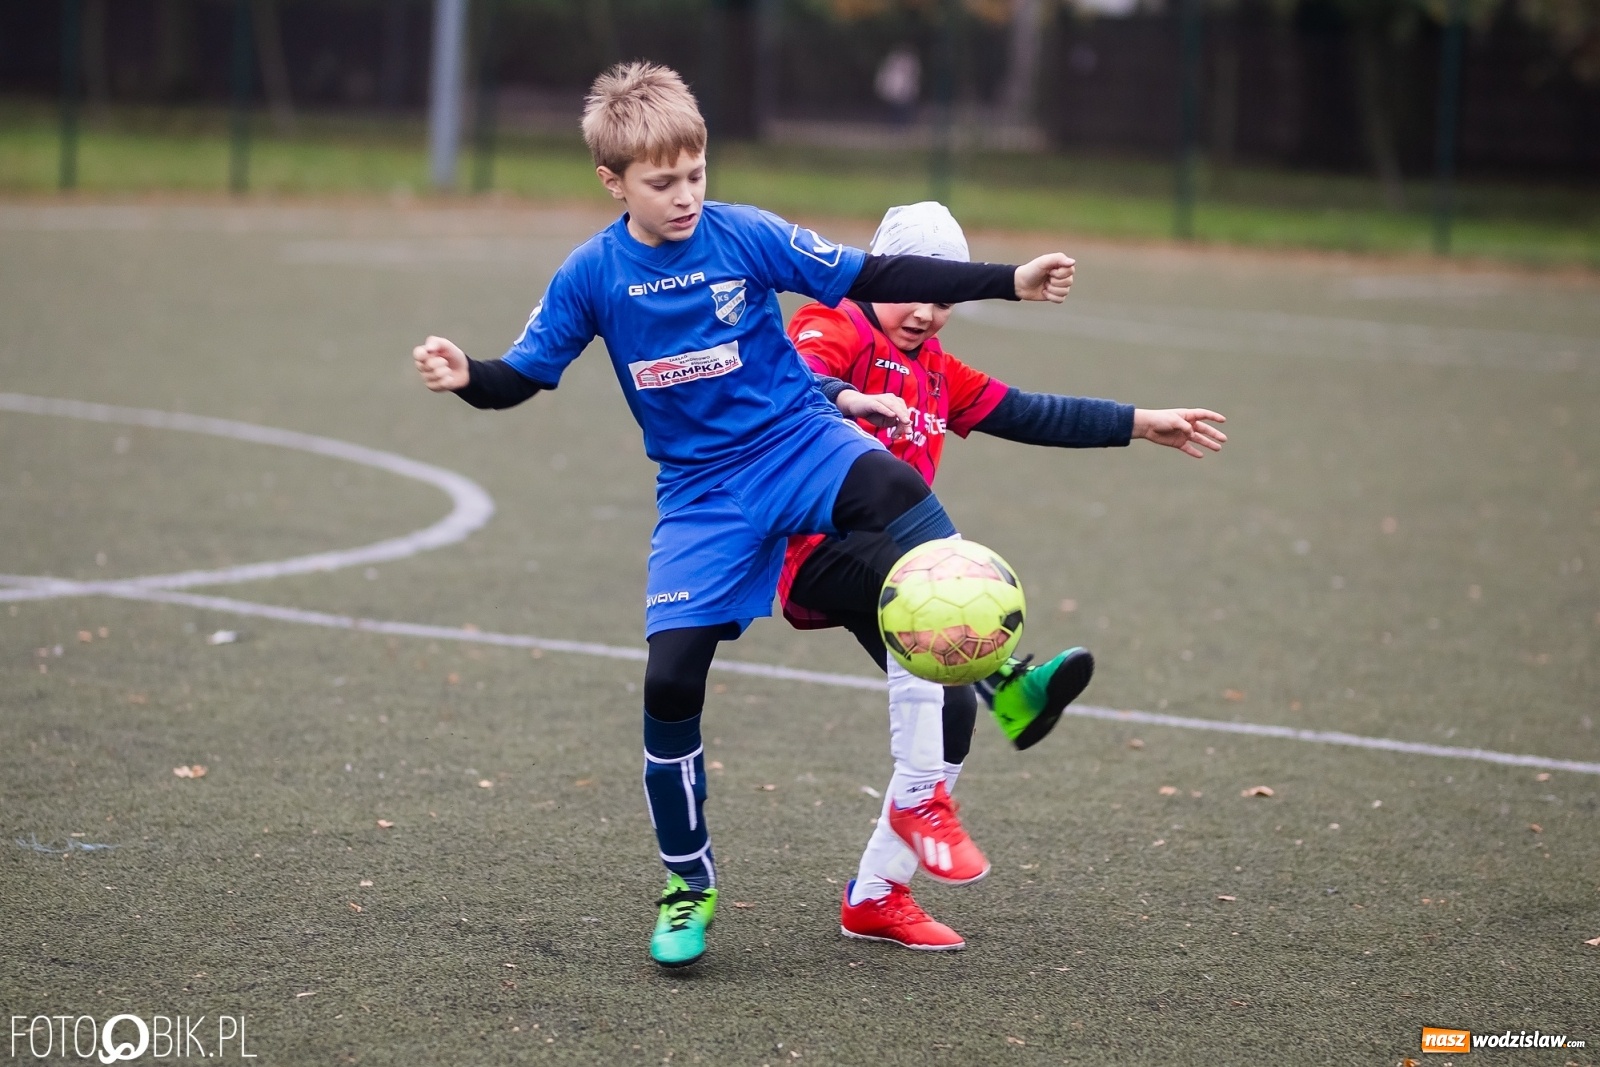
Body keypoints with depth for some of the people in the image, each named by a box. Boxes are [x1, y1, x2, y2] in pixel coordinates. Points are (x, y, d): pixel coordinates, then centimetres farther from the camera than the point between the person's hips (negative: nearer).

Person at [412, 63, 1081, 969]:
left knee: (896, 490, -36)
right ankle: (688, 884, 12)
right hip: (702, 489, 1)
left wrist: (1009, 281, -12)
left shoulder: (745, 236, -9)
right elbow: (523, 375, 3)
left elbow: (873, 280, -6)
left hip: (801, 441, -1)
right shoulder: (594, 275, -4)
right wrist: (466, 376, -20)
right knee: (672, 676, -7)